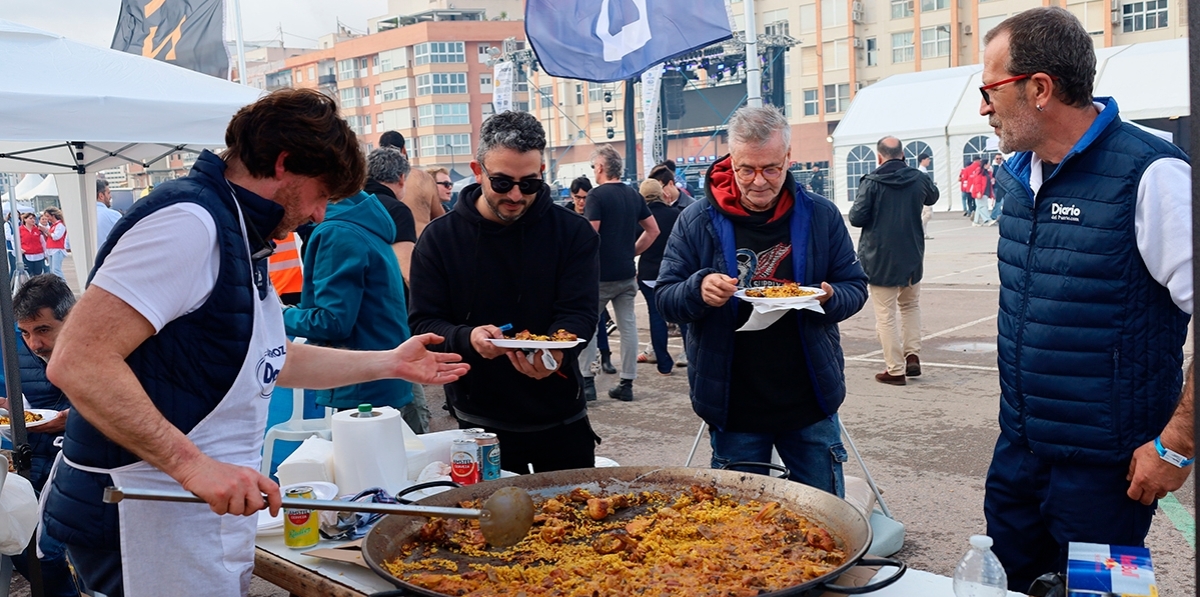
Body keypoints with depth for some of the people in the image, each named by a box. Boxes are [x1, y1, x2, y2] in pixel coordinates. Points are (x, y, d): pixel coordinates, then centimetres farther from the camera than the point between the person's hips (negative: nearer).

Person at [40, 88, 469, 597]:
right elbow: (77, 363, -25)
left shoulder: (237, 234, 14)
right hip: (151, 522, -10)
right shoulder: (191, 221, -18)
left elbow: (268, 361, 23)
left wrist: (388, 363, 24)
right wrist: (191, 464, -28)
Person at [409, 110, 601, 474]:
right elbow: (423, 322, -6)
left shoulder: (574, 233, -5)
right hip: (479, 423, 0)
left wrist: (554, 352, -33)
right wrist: (467, 339, -27)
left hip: (561, 420, 1)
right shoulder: (439, 238, -4)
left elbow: (579, 312, -11)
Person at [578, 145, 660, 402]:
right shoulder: (634, 195, 9)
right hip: (627, 273, 6)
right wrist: (632, 251, 15)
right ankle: (626, 384, 12)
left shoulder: (597, 195, -12)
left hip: (600, 274, -6)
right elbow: (653, 230, 14)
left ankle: (587, 382, 6)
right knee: (628, 326, 7)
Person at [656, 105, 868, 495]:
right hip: (732, 408, -1)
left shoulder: (821, 216, 0)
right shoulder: (697, 222, -4)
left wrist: (829, 298, -19)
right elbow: (665, 298, -3)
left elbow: (855, 287, 4)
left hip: (810, 404, 1)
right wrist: (698, 289, -25)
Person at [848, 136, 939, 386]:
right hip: (912, 255, 4)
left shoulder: (871, 182, -13)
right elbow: (932, 197, 21)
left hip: (880, 257, -4)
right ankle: (913, 355, 13)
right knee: (911, 305, 24)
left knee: (885, 314, 2)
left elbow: (856, 218, -14)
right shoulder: (919, 178, 0)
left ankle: (896, 370, 3)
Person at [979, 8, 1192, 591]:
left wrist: (1175, 444, -17)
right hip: (1018, 443, 7)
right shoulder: (1015, 175, 4)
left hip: (1103, 461, -6)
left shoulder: (1149, 175, -19)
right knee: (1003, 582, 17)